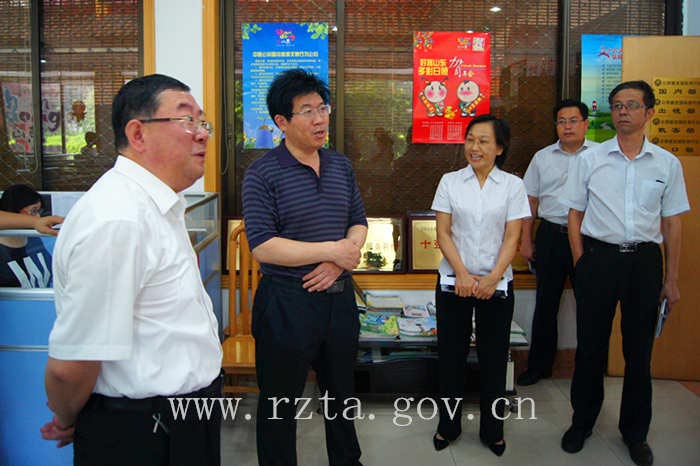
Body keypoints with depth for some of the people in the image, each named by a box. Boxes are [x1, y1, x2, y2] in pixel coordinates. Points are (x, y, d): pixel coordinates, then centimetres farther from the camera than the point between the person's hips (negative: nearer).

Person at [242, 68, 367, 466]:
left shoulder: (341, 165, 6)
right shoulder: (263, 173, -12)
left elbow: (359, 222, 10)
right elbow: (262, 246, -19)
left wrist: (339, 262, -11)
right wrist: (333, 250, -18)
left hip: (339, 296, 6)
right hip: (286, 302, -5)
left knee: (342, 392, 23)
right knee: (280, 404, 10)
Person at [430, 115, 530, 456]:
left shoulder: (512, 185, 0)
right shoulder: (450, 182, 2)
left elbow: (511, 238, -3)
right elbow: (443, 232, -1)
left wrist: (492, 277, -15)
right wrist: (462, 273, -13)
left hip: (496, 284, 0)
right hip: (454, 282, 1)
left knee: (494, 357, 9)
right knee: (450, 354, 9)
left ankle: (492, 429, 26)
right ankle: (448, 425, 26)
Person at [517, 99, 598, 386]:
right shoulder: (543, 157, 10)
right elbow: (530, 200, 12)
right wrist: (526, 240, 8)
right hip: (551, 235, 3)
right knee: (546, 303, 10)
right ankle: (539, 365, 22)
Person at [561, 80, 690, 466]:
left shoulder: (667, 163, 4)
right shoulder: (589, 159, 2)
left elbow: (672, 223, 7)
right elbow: (575, 216, 5)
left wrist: (671, 278, 5)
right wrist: (582, 265, -2)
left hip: (645, 260, 1)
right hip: (598, 257, -1)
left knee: (639, 349, 10)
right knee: (591, 346, 8)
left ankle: (635, 432, 28)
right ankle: (582, 422, 27)